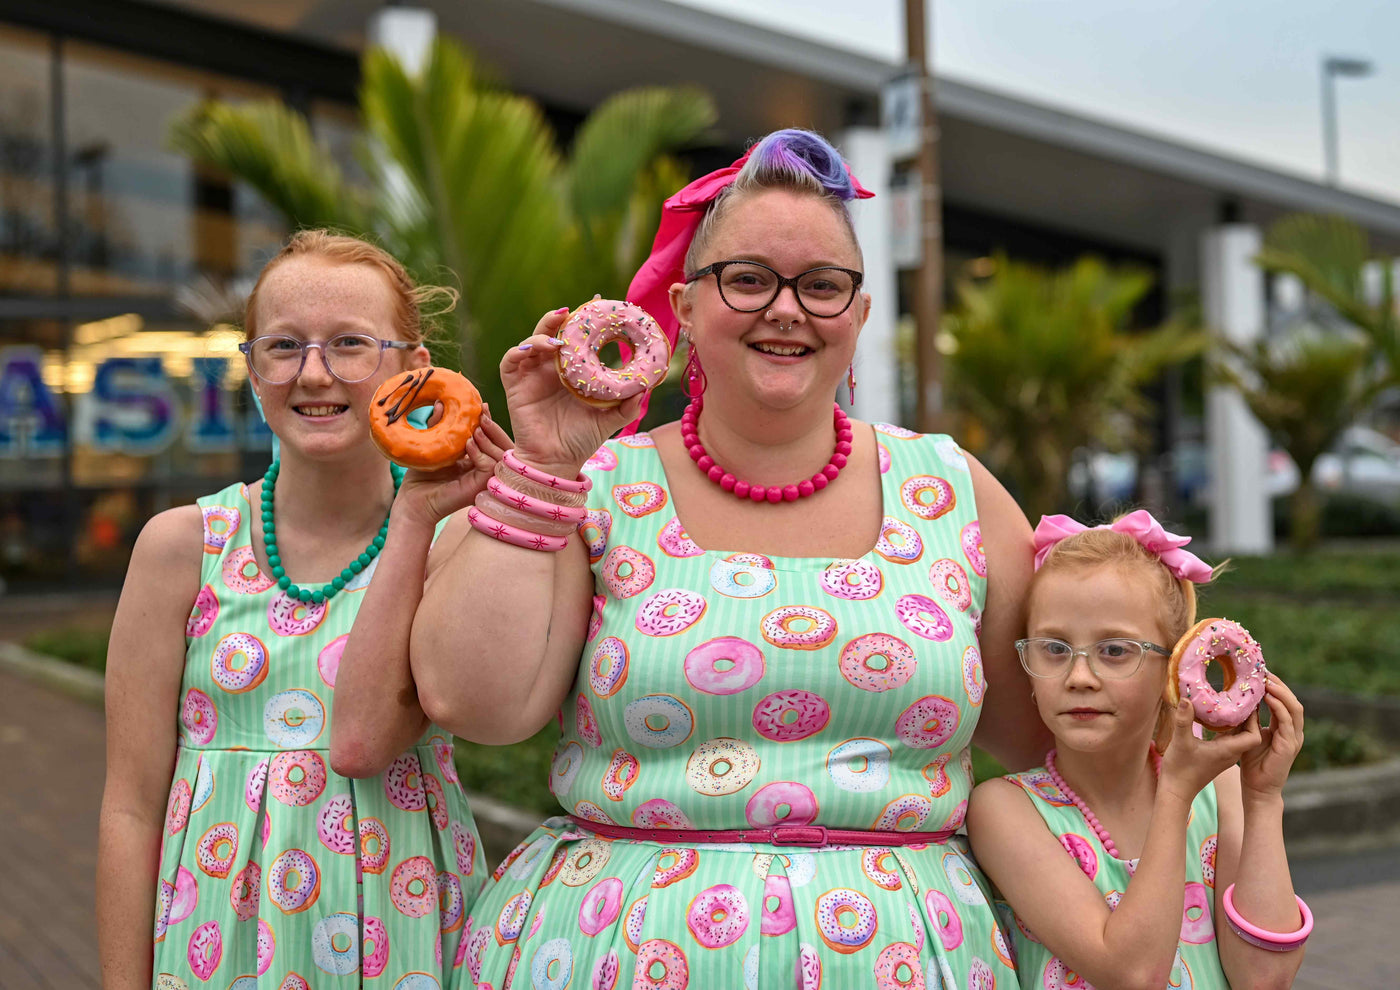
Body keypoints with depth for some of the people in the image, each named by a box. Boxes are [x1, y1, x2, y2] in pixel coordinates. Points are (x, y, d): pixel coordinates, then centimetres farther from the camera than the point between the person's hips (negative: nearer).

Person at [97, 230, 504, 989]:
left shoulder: (448, 542, -6)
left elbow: (363, 739, -20)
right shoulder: (183, 546, -5)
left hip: (401, 926, 0)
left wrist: (416, 519, -18)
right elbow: (132, 805, -3)